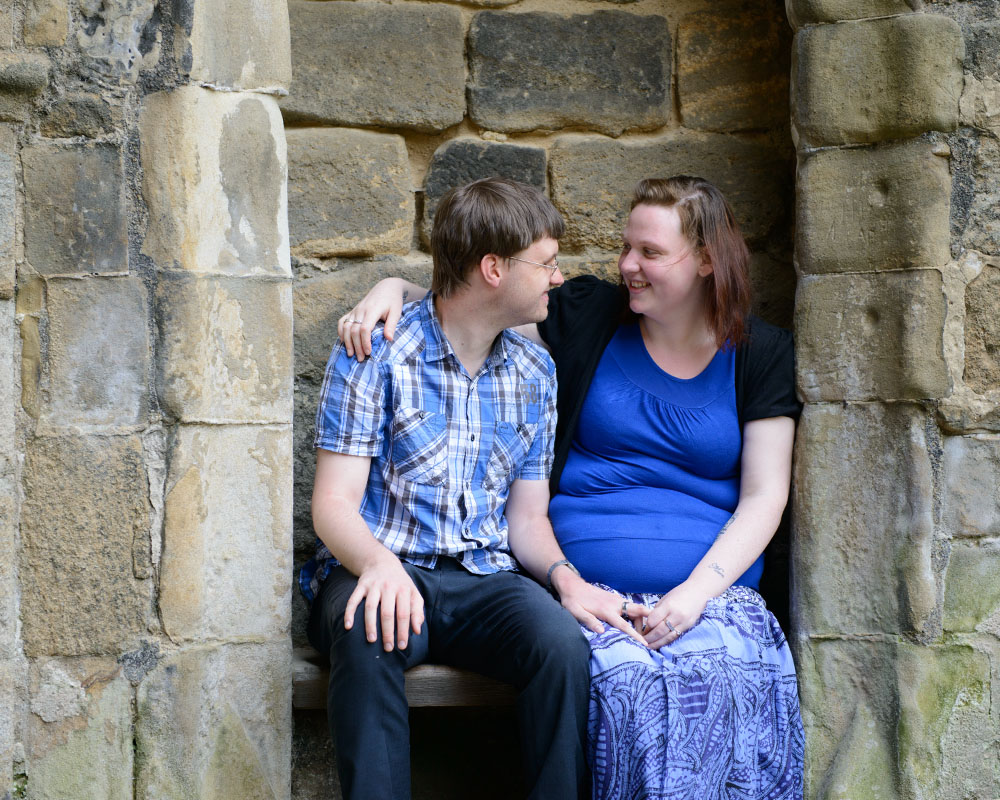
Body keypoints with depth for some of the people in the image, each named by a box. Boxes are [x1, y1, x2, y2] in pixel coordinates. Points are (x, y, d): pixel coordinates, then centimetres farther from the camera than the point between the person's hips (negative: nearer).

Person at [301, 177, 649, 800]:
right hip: (381, 570, -3)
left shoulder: (535, 372, 14)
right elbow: (334, 502, -9)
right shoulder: (375, 353, -4)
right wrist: (379, 564, -32)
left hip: (484, 582, 4)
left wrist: (565, 578, -8)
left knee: (563, 642, -30)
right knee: (370, 637, -39)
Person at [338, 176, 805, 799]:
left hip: (715, 586, 0)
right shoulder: (588, 316, 10)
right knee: (627, 678, -34)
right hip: (592, 589, 0)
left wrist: (697, 591, -11)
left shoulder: (761, 354, 9)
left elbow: (764, 498, 3)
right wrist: (394, 290, -11)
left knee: (742, 677, -33)